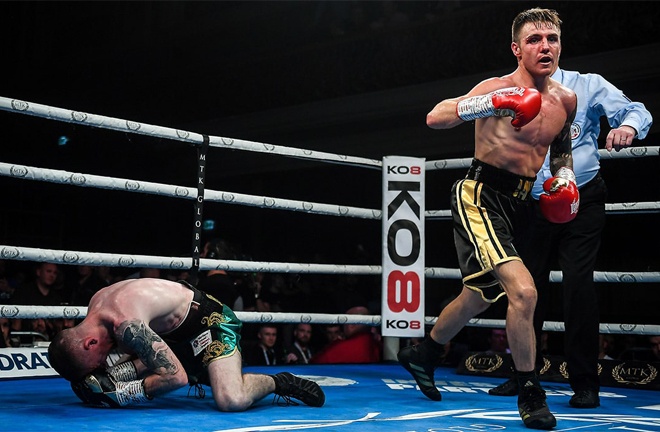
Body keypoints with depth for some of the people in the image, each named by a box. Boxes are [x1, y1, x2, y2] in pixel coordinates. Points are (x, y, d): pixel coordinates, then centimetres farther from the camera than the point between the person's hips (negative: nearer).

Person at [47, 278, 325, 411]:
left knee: (232, 401, -30)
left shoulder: (126, 324, -35)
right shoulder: (96, 303, -6)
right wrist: (109, 374, -11)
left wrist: (122, 392, -30)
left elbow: (176, 377, -36)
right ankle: (201, 375, 31)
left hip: (210, 320, -10)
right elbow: (138, 352, 7)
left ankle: (278, 382, -2)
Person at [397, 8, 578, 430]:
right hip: (482, 197, -8)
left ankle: (422, 355, 46)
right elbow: (435, 117, -27)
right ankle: (530, 394, -6)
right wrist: (488, 104, -41)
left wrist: (565, 175, 6)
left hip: (520, 204, 8)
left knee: (478, 297, 21)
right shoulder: (500, 89, -15)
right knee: (524, 291, -24)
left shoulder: (566, 100, 6)